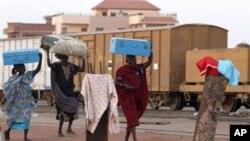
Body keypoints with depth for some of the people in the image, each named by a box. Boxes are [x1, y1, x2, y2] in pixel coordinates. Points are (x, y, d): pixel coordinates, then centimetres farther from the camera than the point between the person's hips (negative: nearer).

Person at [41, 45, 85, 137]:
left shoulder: (71, 66, 8)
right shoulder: (57, 65, -7)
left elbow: (82, 69, 10)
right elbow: (49, 64, -27)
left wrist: (83, 58, 3)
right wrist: (47, 52, -29)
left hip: (70, 90, 5)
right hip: (61, 91, -5)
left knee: (73, 108, -1)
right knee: (63, 111, -4)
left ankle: (69, 128, 18)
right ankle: (60, 131, 8)